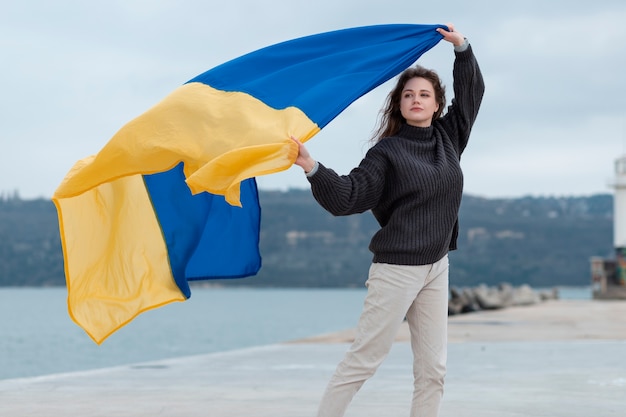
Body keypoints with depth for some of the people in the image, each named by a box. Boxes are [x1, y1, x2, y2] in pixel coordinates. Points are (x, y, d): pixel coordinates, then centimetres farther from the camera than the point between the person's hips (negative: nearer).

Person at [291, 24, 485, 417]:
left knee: (433, 368, 6)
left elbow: (471, 92, 21)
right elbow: (348, 197, -15)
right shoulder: (387, 152, -8)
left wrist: (462, 47, 13)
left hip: (436, 267, 6)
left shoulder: (448, 137, 9)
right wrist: (314, 169, -29)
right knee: (363, 361, -6)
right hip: (396, 267, -6)